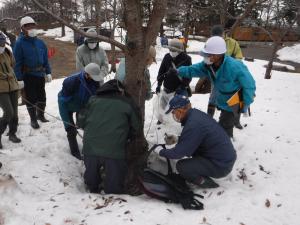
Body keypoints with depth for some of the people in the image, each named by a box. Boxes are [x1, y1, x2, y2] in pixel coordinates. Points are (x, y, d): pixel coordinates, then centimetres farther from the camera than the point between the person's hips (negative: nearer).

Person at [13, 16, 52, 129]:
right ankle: (33, 119, 18)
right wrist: (19, 78, -15)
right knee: (31, 98, 5)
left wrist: (48, 73, 6)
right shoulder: (19, 43, -10)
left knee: (42, 96, 15)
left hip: (40, 74, 5)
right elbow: (17, 62, -11)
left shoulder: (40, 42, 4)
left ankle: (40, 115, 34)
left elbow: (45, 59, 10)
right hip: (28, 76, -5)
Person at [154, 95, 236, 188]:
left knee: (181, 166, -10)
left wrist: (161, 151, -2)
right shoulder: (196, 113, -1)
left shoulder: (193, 125, -26)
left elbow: (178, 153, -17)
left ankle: (208, 183, 2)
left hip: (221, 166, -9)